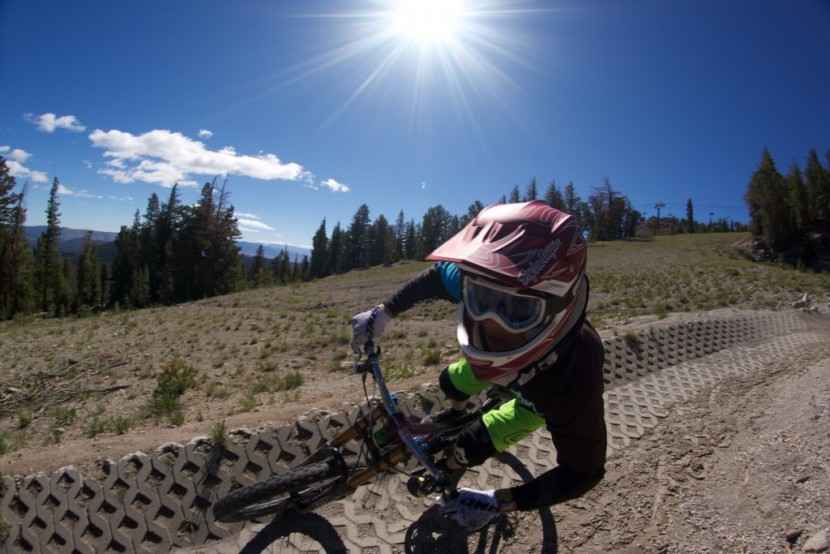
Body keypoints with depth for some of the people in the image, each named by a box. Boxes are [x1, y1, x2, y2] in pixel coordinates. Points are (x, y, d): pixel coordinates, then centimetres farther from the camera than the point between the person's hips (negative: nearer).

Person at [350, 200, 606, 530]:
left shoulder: (575, 379, -48)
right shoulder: (484, 283, -40)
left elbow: (584, 472, -30)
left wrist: (498, 503, -31)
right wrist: (383, 313, -14)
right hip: (514, 366, 4)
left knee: (468, 448, -8)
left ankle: (445, 476, 30)